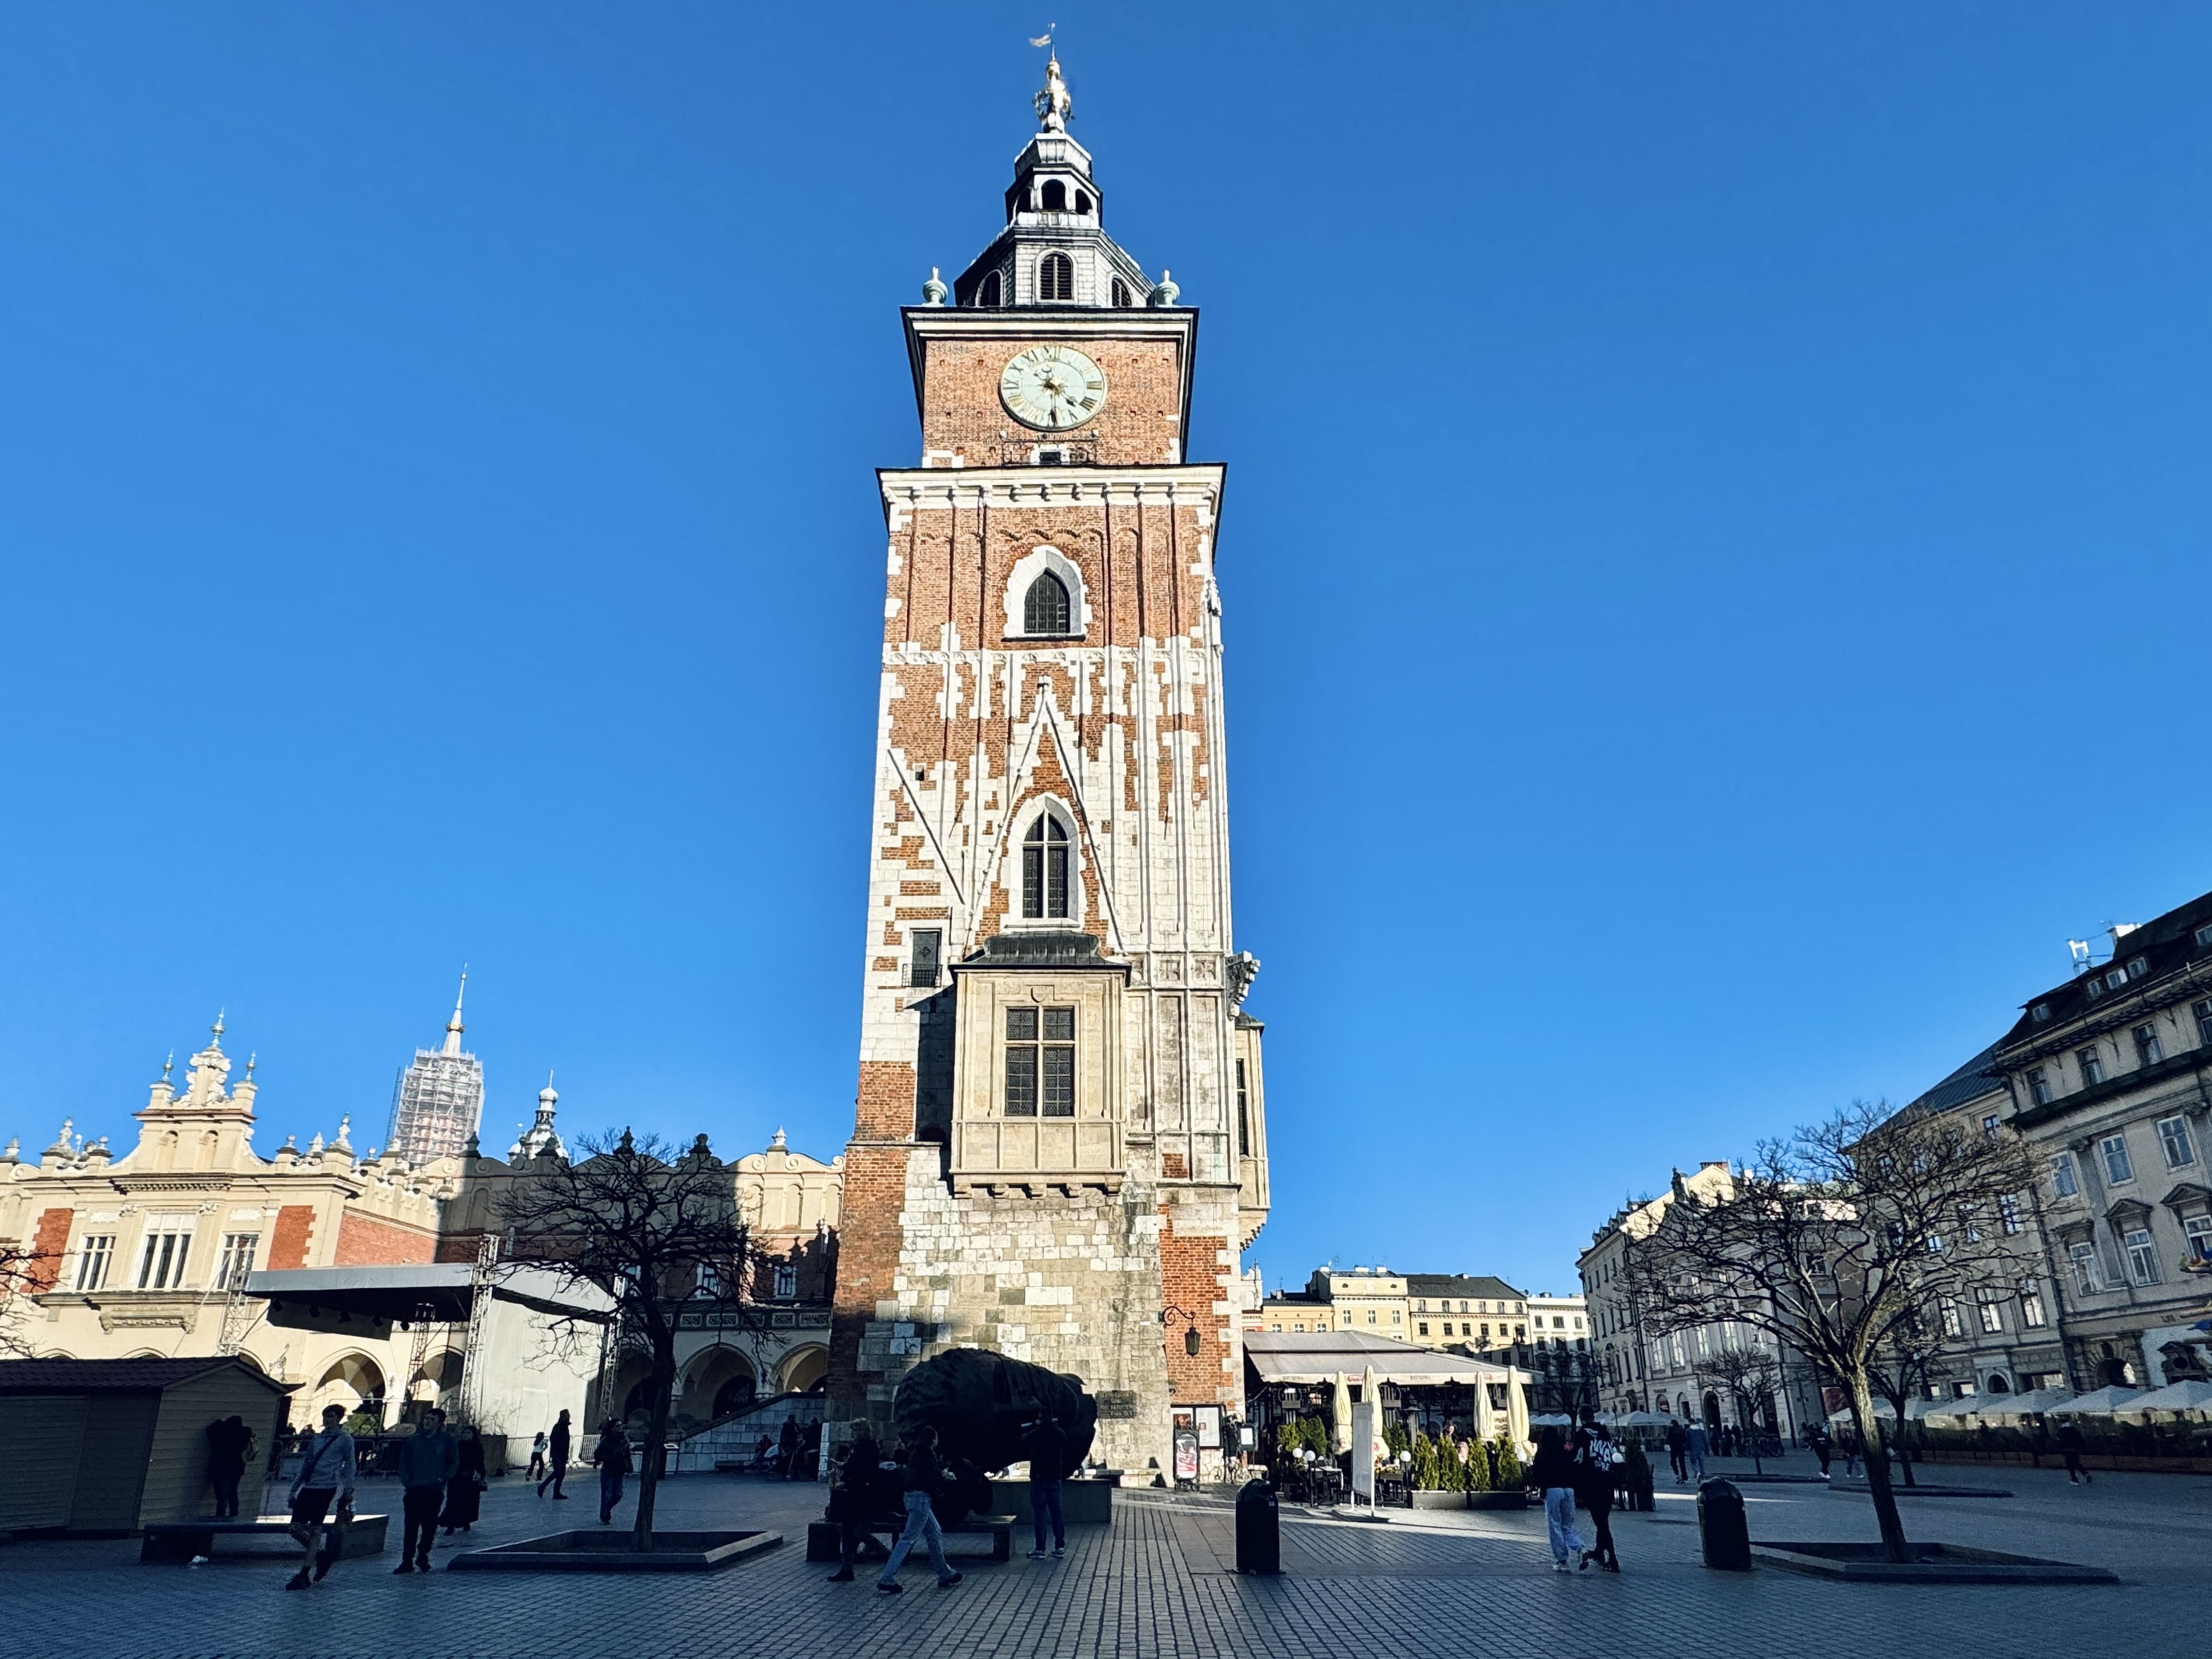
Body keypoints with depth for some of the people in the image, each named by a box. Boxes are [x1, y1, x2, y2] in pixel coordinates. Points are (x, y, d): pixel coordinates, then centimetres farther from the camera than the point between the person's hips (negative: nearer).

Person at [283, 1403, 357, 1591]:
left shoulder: (345, 1440, 2)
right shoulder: (316, 1439, 18)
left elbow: (350, 1466, 1)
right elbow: (306, 1465, 21)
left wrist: (348, 1491, -5)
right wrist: (294, 1489, 17)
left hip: (326, 1488, -6)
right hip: (308, 1487, 6)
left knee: (315, 1530, -8)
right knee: (295, 1528, 1)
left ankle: (304, 1575, -2)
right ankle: (321, 1555, 20)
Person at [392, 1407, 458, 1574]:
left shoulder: (446, 1441, 2)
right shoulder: (413, 1440, 8)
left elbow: (455, 1462, 6)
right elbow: (403, 1463, 14)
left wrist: (443, 1479, -5)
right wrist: (406, 1481, 0)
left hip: (434, 1492, -2)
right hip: (413, 1491, 2)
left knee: (429, 1527, -1)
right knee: (410, 1527, 0)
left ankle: (422, 1559, 14)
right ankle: (407, 1561, 7)